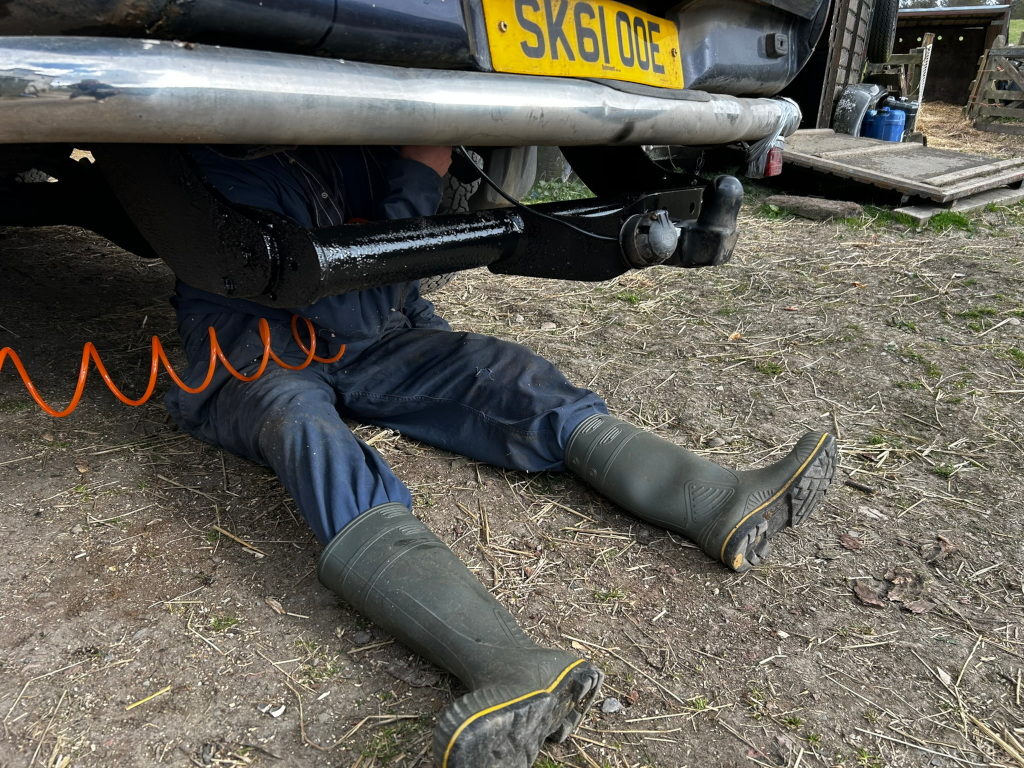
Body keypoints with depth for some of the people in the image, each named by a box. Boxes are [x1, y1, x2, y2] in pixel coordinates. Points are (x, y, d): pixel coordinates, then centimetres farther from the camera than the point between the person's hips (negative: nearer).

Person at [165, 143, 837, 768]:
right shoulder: (241, 167, -22)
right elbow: (356, 314, -25)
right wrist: (417, 178, -25)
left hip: (364, 339, 6)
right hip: (252, 360, -6)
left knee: (498, 370, -16)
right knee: (305, 427, -38)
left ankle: (725, 504, -25)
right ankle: (515, 665, -60)